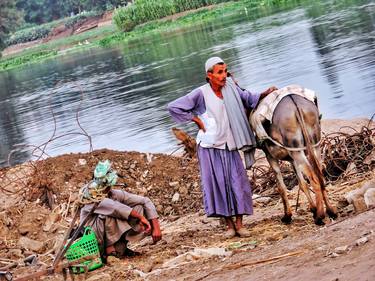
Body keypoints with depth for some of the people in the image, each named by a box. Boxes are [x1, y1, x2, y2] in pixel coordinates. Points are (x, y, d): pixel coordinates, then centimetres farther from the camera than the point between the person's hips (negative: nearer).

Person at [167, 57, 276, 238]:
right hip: (210, 147, -4)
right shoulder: (201, 93, -10)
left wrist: (265, 94, -4)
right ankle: (229, 224, 10)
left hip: (229, 146, 4)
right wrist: (196, 120, -7)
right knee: (218, 184, 0)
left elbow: (248, 99, 14)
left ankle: (239, 224, 5)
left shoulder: (230, 87, 3)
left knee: (238, 182, -1)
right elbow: (173, 107, -9)